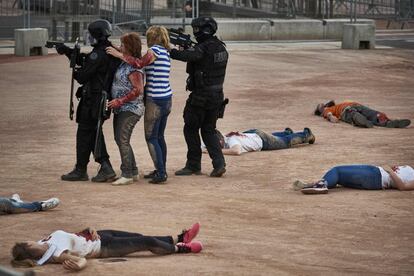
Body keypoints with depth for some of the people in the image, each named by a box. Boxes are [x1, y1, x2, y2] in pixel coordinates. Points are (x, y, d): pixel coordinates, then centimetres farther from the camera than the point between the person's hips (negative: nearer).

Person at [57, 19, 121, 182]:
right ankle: (105, 167, 11)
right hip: (103, 99, 9)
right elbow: (83, 60, 19)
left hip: (92, 100, -9)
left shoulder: (99, 54, -20)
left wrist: (75, 73, 4)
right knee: (94, 132, 16)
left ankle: (80, 171, 8)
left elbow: (83, 76, -18)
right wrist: (68, 51, 12)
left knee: (84, 133, 1)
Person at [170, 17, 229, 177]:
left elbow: (186, 56, -34)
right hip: (217, 96, 8)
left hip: (200, 97, -8)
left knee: (191, 129, 6)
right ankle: (219, 163, 2)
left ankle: (193, 165, 10)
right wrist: (187, 47, 6)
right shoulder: (221, 48, 7)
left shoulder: (204, 48, -19)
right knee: (209, 130, 16)